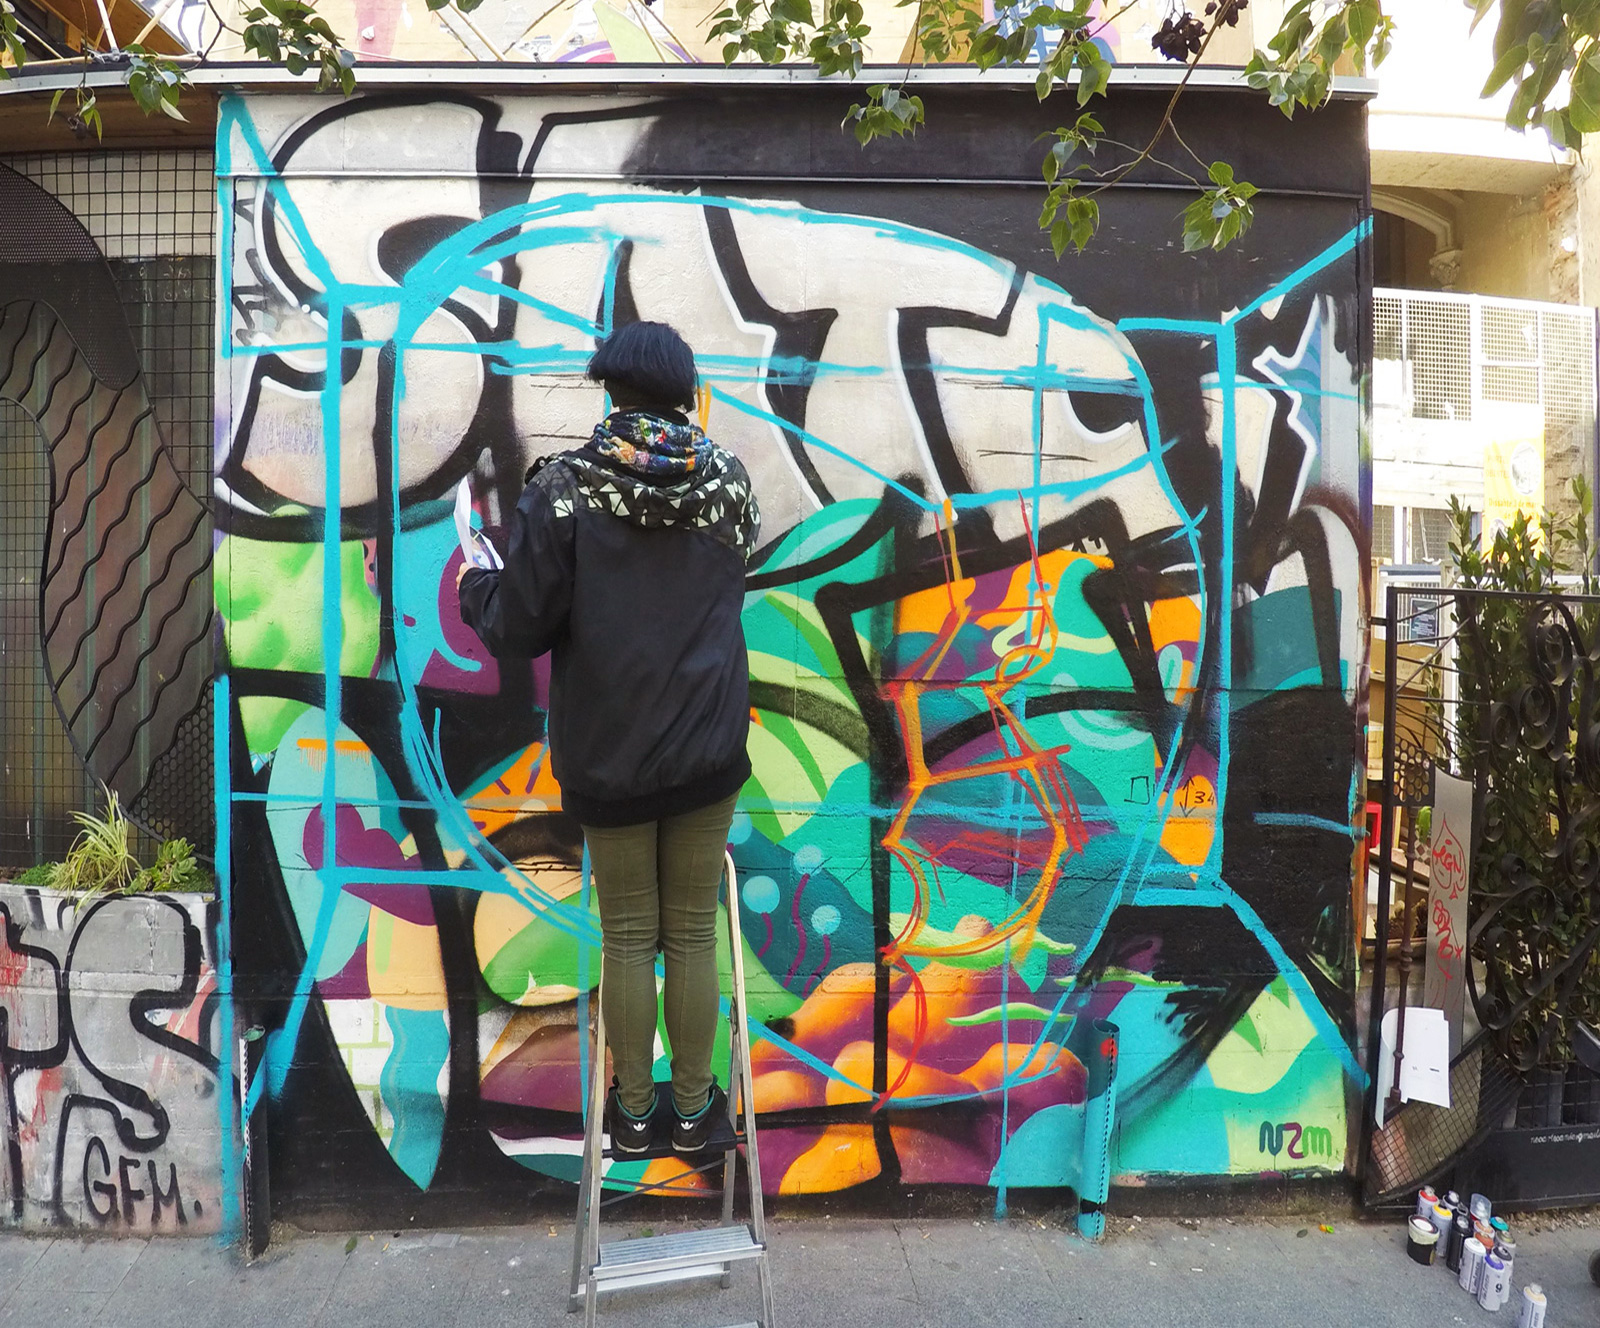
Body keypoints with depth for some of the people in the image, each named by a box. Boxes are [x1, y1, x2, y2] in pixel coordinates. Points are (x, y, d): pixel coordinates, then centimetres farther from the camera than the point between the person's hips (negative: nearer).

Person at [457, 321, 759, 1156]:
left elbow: (520, 630, -10)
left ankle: (633, 1110, 30)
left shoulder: (564, 490, -12)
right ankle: (692, 1106, 29)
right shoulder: (727, 483, -3)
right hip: (708, 749, 2)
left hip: (608, 756, -2)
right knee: (693, 933, 14)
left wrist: (476, 589, 12)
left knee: (628, 938, 13)